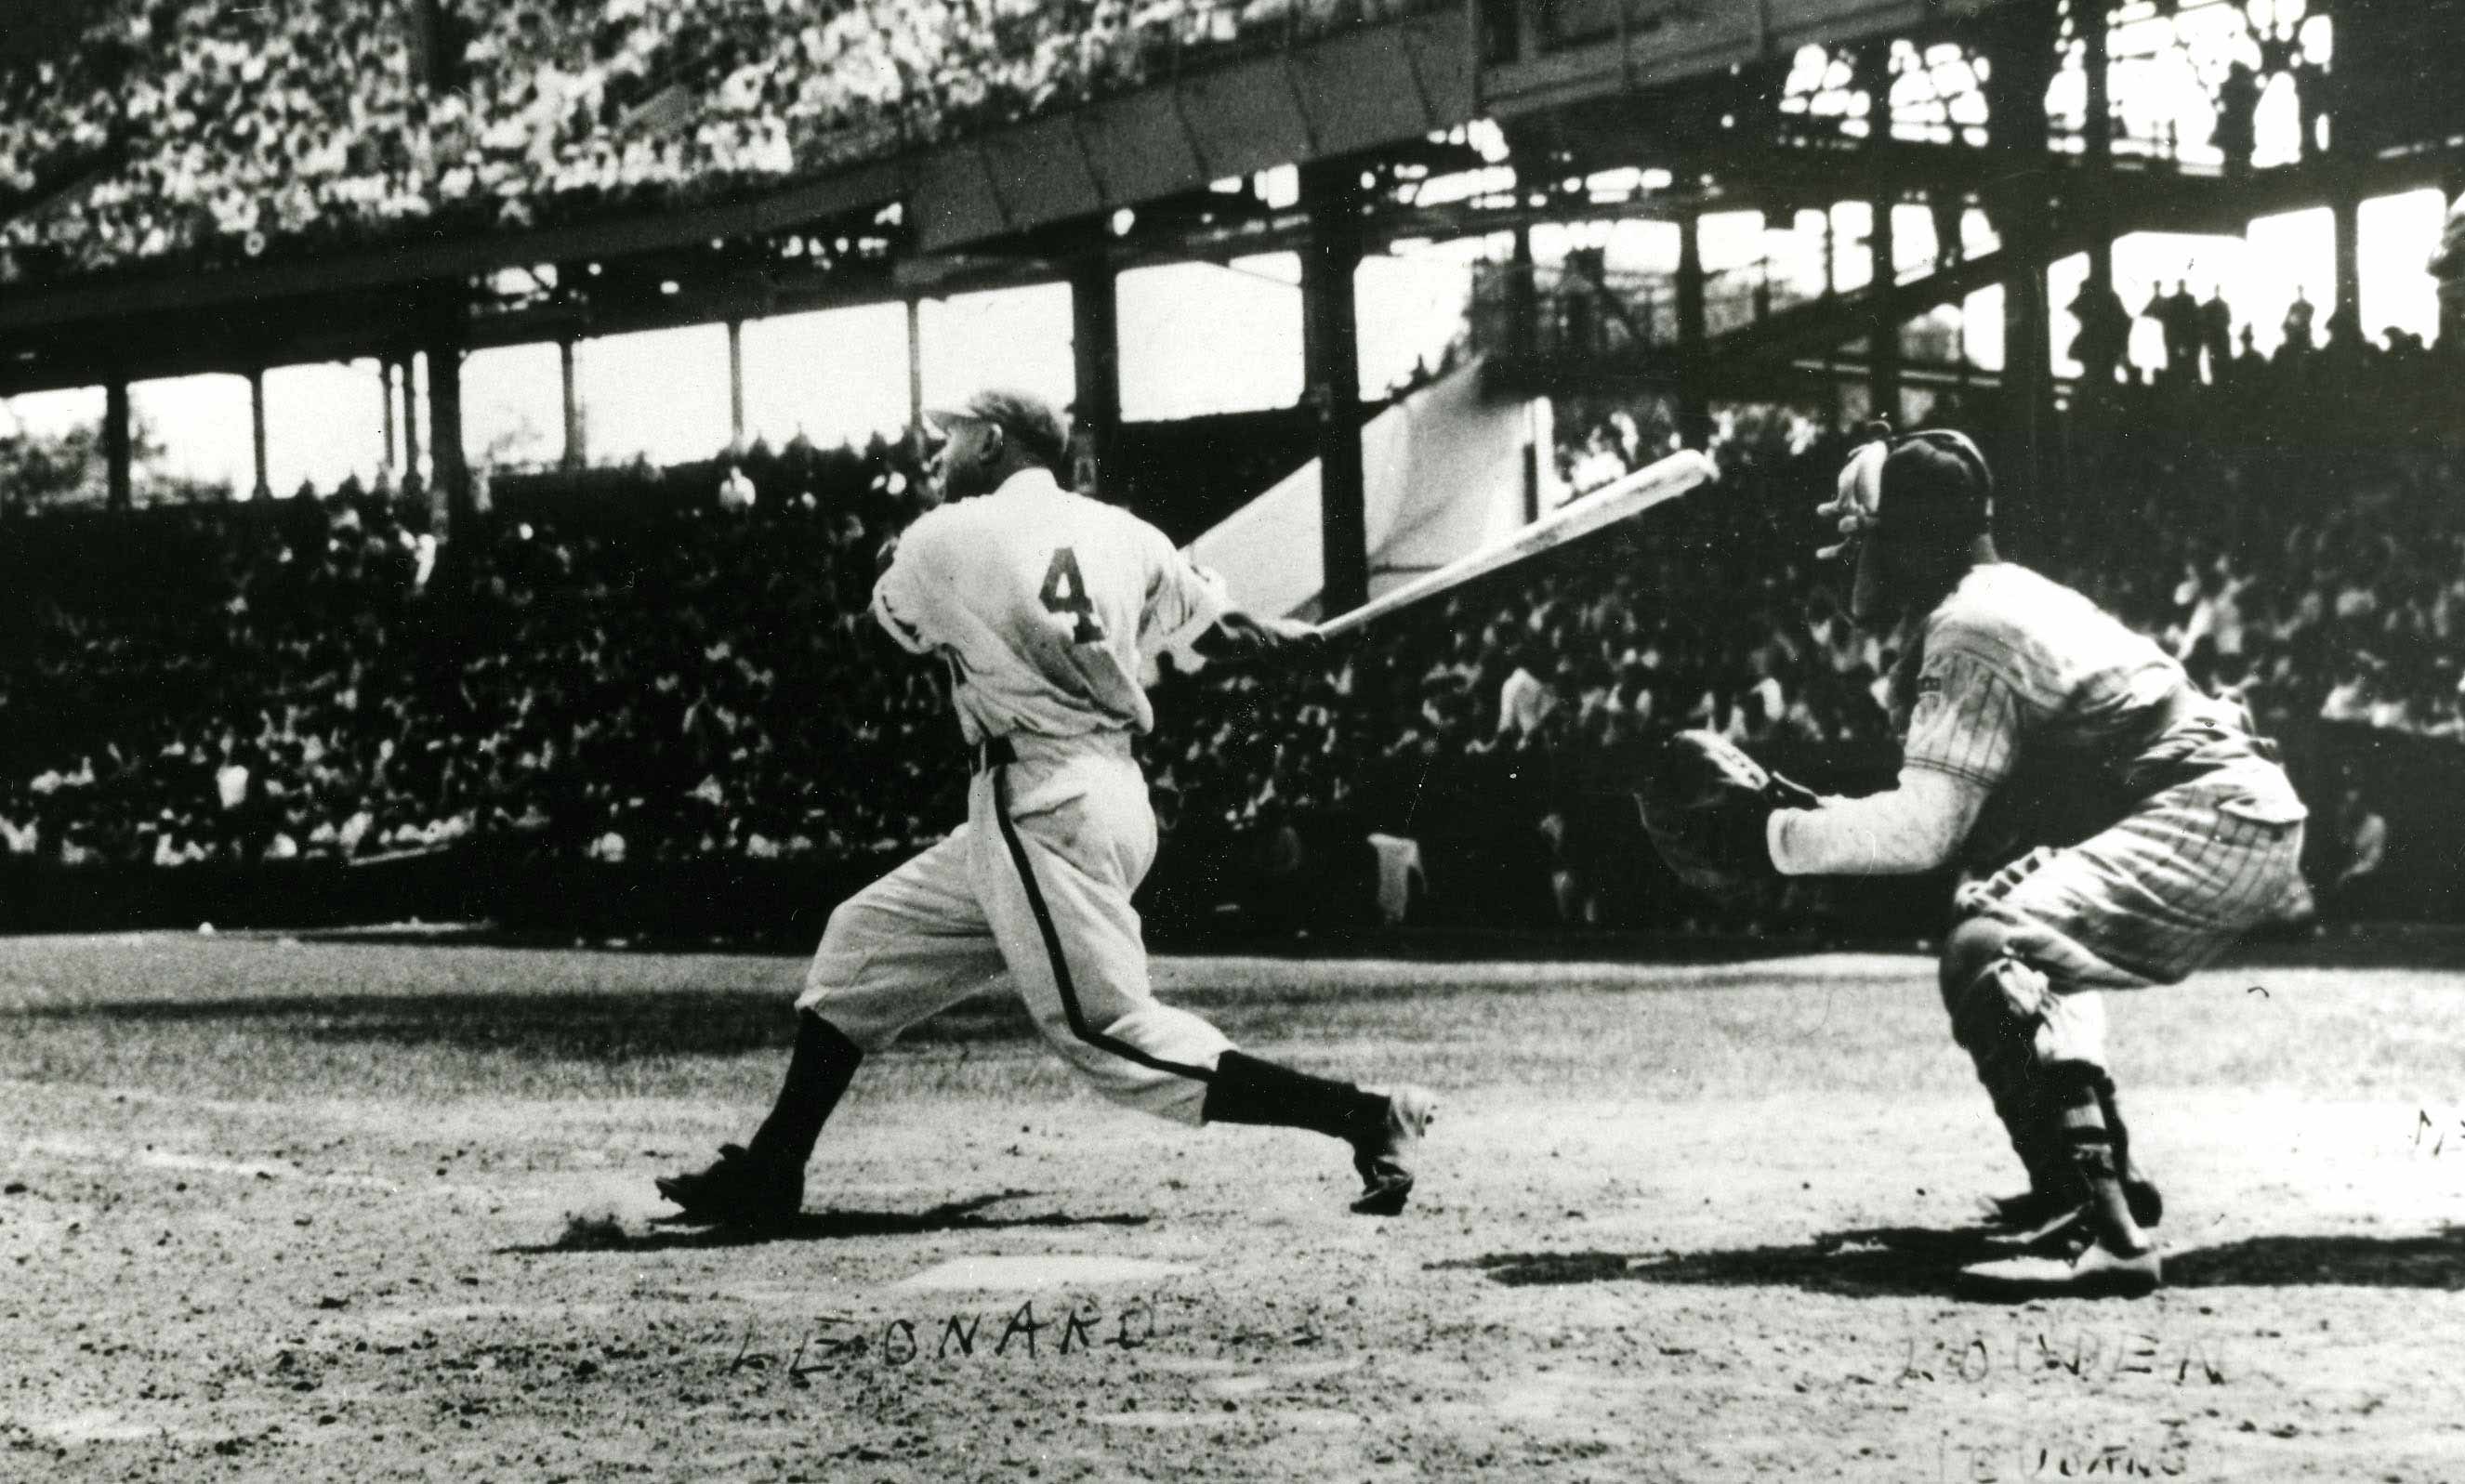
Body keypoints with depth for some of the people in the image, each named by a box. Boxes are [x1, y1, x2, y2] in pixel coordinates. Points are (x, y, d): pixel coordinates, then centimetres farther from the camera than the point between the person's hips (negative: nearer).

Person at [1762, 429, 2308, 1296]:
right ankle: (2100, 1177, 38)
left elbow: (1921, 828, -20)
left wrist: (1773, 835, -13)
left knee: (1988, 954, -26)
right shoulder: (2003, 597, 18)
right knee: (2009, 921, 32)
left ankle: (2104, 1235, -36)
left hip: (2215, 824, -11)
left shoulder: (1967, 630, -13)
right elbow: (1956, 818, 19)